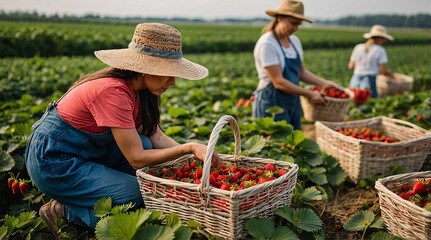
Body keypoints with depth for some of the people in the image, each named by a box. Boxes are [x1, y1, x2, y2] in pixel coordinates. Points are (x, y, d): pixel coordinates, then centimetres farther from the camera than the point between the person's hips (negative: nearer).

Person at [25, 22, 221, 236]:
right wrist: (189, 148, -28)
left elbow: (157, 138, -4)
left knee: (144, 144, -9)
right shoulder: (113, 91, -29)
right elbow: (137, 159, -27)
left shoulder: (138, 88, -3)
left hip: (84, 151, 9)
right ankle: (63, 210, 1)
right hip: (53, 162, -9)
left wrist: (196, 153, -17)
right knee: (137, 197, -13)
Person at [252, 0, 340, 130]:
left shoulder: (294, 41, 7)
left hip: (293, 101, 8)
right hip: (272, 103, -8)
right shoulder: (266, 44, -16)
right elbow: (278, 81, -20)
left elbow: (301, 72, 15)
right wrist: (309, 94, -16)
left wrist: (324, 83, 0)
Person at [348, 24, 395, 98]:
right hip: (369, 82, -4)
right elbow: (384, 71, -5)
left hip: (355, 80, 4)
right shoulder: (380, 50, -2)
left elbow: (351, 66, 11)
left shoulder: (358, 47, 9)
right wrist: (391, 75, 16)